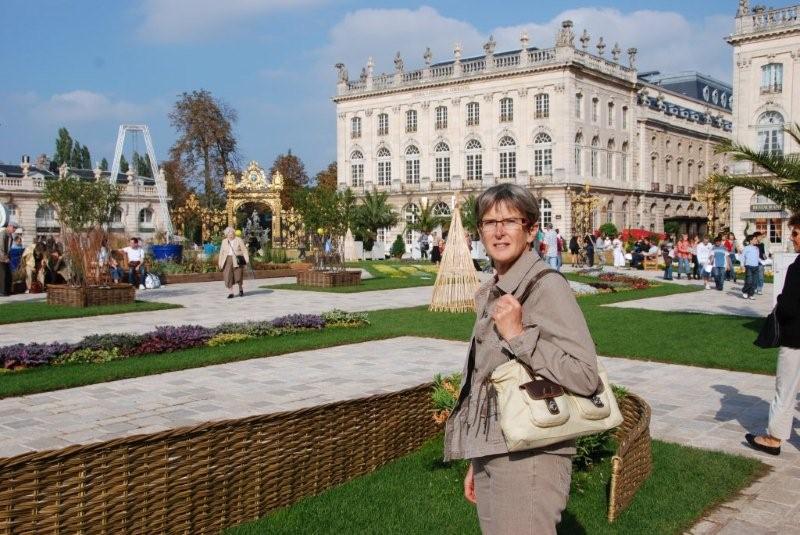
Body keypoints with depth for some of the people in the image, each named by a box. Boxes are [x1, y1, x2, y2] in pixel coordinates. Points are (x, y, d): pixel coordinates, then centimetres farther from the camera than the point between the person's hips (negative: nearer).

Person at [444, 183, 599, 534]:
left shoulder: (546, 287, -13)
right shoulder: (491, 293, 11)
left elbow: (586, 376, -21)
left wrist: (518, 335, -21)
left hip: (528, 457, -8)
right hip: (491, 455, 8)